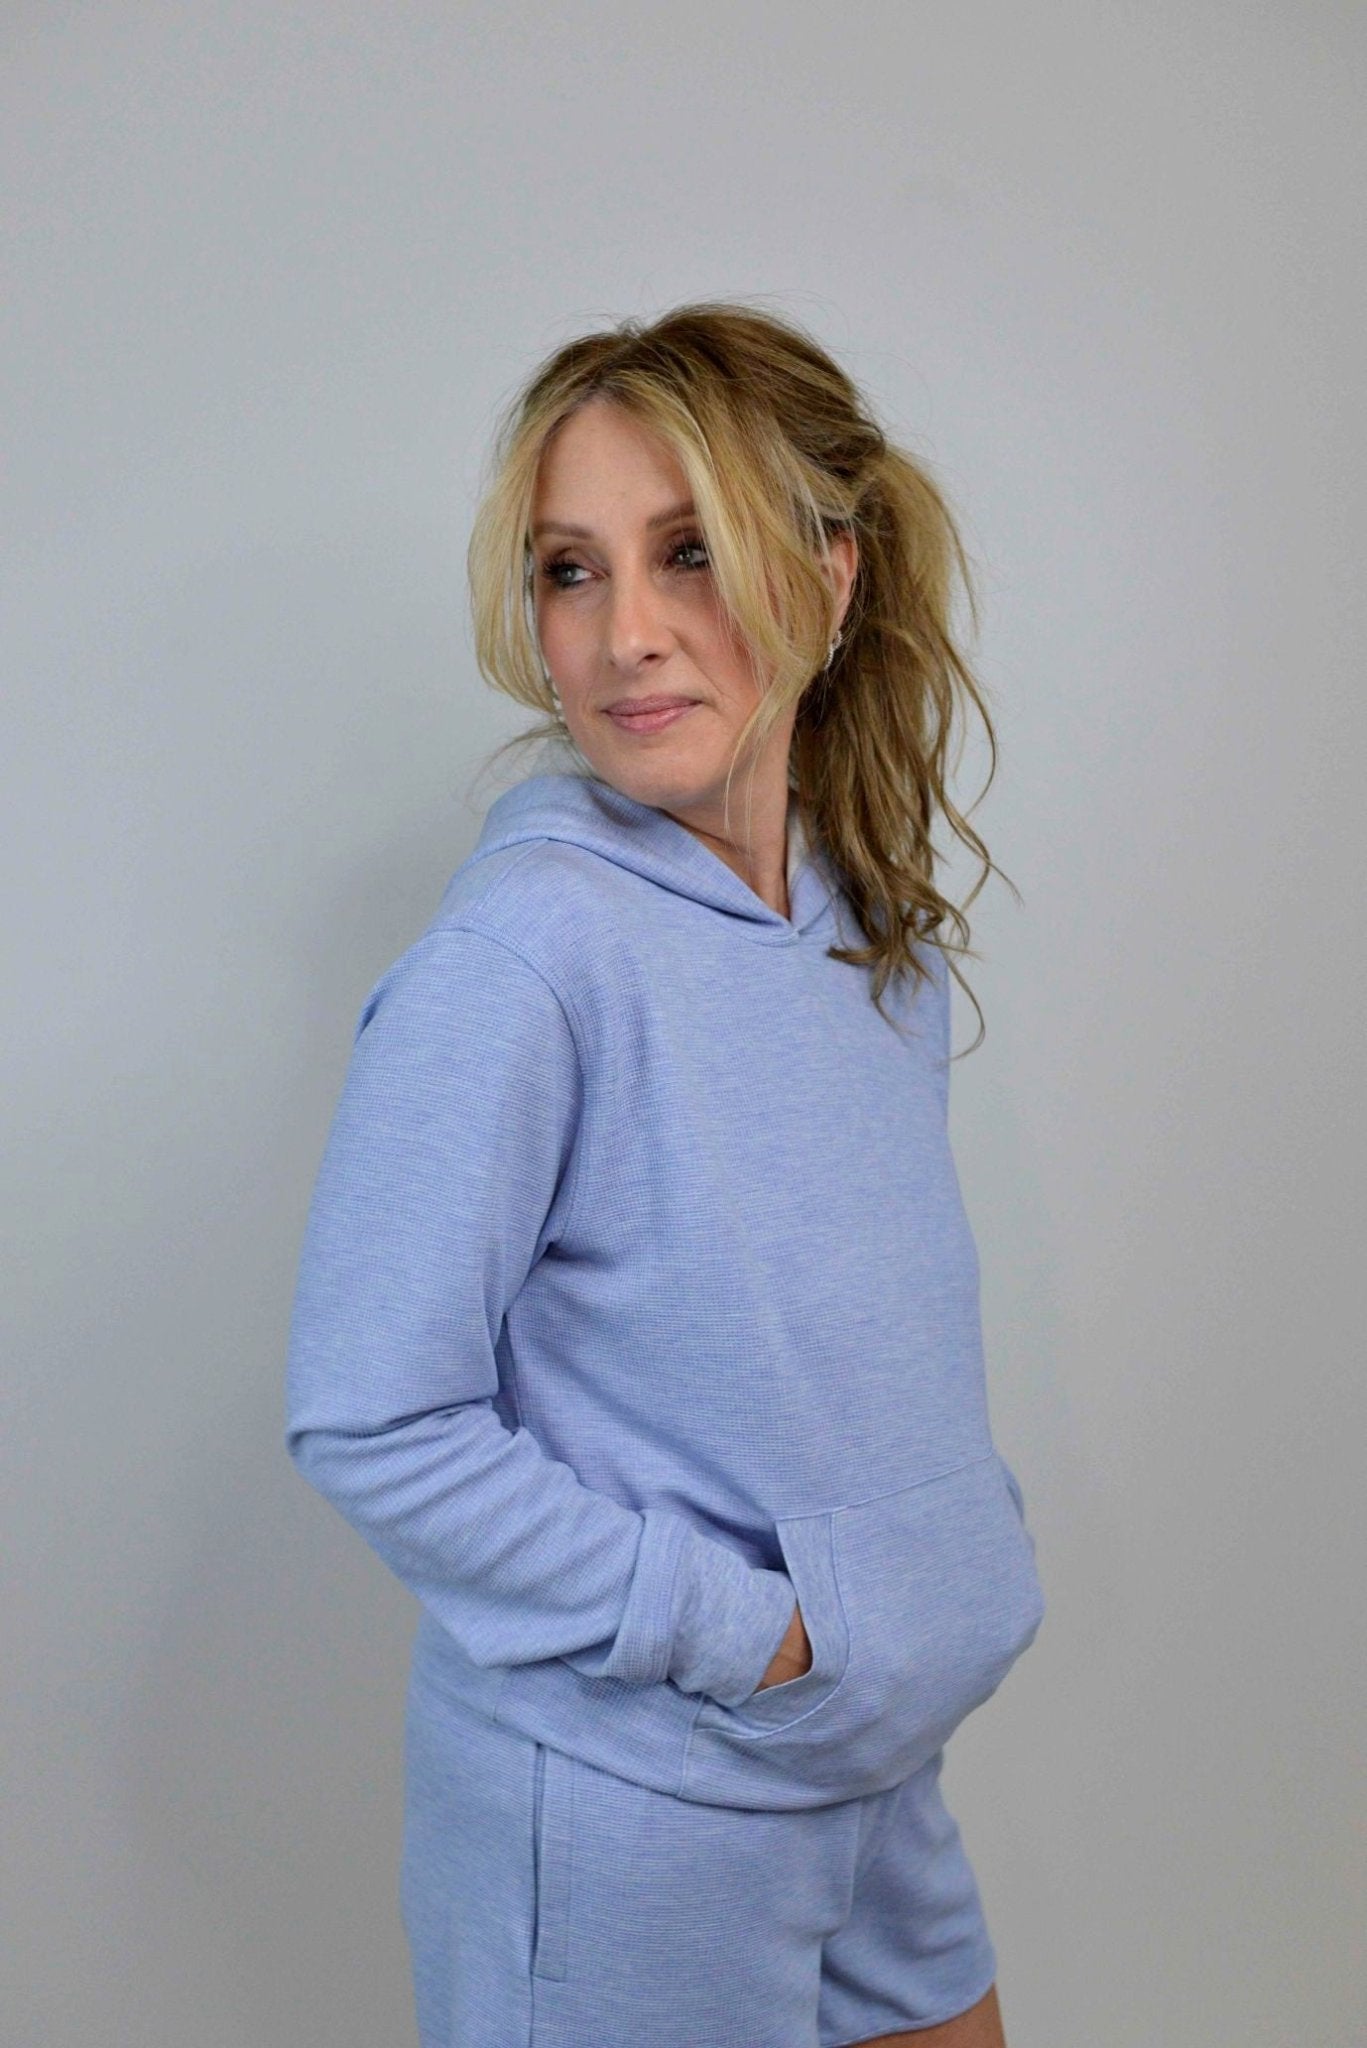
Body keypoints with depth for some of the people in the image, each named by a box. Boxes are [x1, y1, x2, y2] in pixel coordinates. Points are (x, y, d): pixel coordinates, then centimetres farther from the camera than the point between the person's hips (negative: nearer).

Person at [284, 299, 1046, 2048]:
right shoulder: (525, 952, -24)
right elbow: (368, 1423, -23)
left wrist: (962, 1541, 4)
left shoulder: (877, 922, -1)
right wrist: (748, 1627, -19)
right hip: (624, 1802, -7)